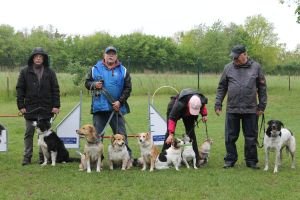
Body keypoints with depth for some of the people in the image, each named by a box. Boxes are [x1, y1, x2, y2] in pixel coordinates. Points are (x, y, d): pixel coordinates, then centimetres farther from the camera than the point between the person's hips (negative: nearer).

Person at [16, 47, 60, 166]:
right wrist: (21, 106, -4)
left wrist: (56, 105, -4)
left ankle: (43, 156, 13)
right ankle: (27, 157, 12)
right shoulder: (25, 72, 4)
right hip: (30, 108, 0)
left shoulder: (50, 72, 5)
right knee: (29, 133, 6)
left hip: (46, 109, 0)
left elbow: (55, 90, 3)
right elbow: (19, 89, 3)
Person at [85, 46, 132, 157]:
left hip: (116, 108, 0)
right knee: (97, 135, 4)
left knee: (121, 134, 3)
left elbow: (127, 88, 3)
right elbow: (87, 83, 12)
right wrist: (94, 84, -11)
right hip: (99, 107, 1)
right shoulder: (95, 69, 7)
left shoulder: (123, 70, 6)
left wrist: (120, 101, -8)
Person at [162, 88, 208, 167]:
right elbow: (172, 119, -39)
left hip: (187, 113, 4)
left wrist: (204, 114, -16)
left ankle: (196, 158, -4)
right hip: (173, 109, -3)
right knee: (169, 132, -9)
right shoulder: (179, 104, -46)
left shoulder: (201, 100, -32)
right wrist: (171, 134, -44)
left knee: (191, 132, -5)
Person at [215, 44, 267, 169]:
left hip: (251, 109, -1)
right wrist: (218, 104, 3)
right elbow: (221, 87, 8)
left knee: (251, 137, 7)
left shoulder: (256, 67, 1)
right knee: (230, 137, 5)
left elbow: (262, 87, 5)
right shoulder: (228, 68, 3)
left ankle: (251, 161, 18)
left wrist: (262, 106, 2)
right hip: (232, 109, 1)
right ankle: (230, 160, 17)